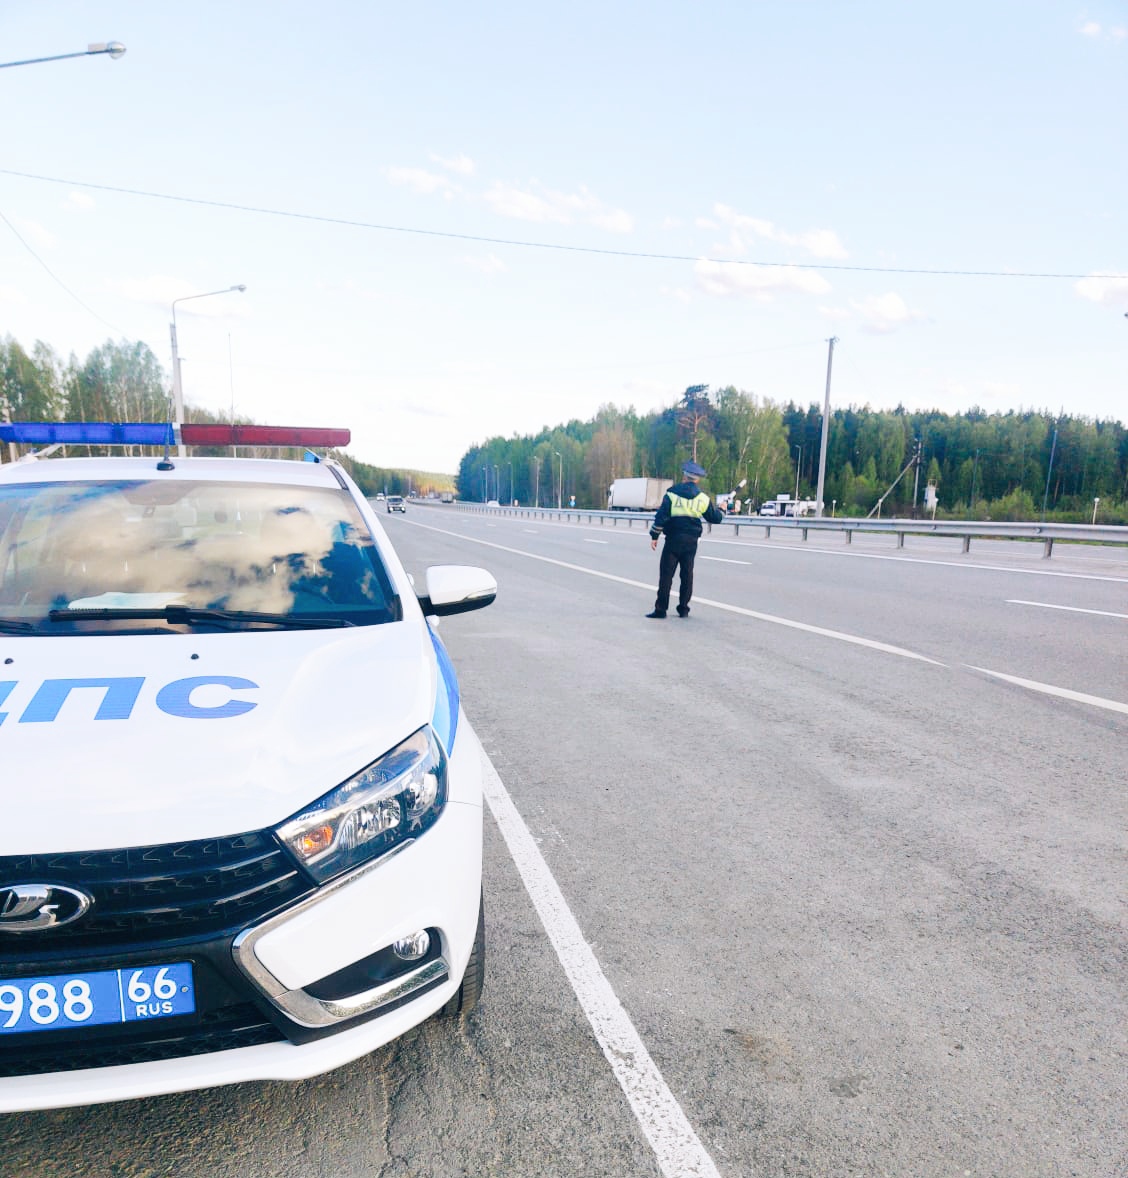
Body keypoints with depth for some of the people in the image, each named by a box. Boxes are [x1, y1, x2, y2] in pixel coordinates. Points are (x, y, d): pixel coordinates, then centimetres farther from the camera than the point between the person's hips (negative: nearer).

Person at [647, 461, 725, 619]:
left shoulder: (672, 494, -3)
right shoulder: (703, 498, 4)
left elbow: (661, 516, -8)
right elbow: (715, 518, 14)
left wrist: (654, 536, -2)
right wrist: (720, 510, 36)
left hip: (673, 540, -3)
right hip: (691, 542, 3)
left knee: (666, 574, 0)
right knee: (687, 575, 11)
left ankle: (661, 609, -2)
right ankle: (683, 609, 14)